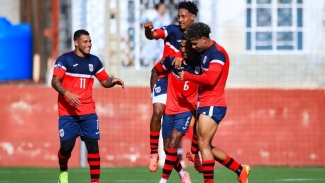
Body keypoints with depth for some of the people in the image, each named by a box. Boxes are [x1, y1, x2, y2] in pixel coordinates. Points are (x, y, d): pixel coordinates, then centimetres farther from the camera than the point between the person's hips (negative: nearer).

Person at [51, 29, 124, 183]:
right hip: (68, 112, -4)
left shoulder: (94, 61, 11)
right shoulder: (65, 59, -4)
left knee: (93, 145, -6)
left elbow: (105, 81, 19)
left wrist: (113, 81, -5)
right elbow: (55, 81, -12)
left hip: (88, 112, 4)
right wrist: (67, 93, -29)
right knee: (66, 146, -5)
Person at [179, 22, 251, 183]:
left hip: (213, 106, -10)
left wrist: (187, 76, -16)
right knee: (205, 147, 10)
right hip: (205, 105, 10)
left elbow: (210, 79, -24)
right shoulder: (205, 53, 15)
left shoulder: (217, 53, -14)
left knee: (203, 144, -13)